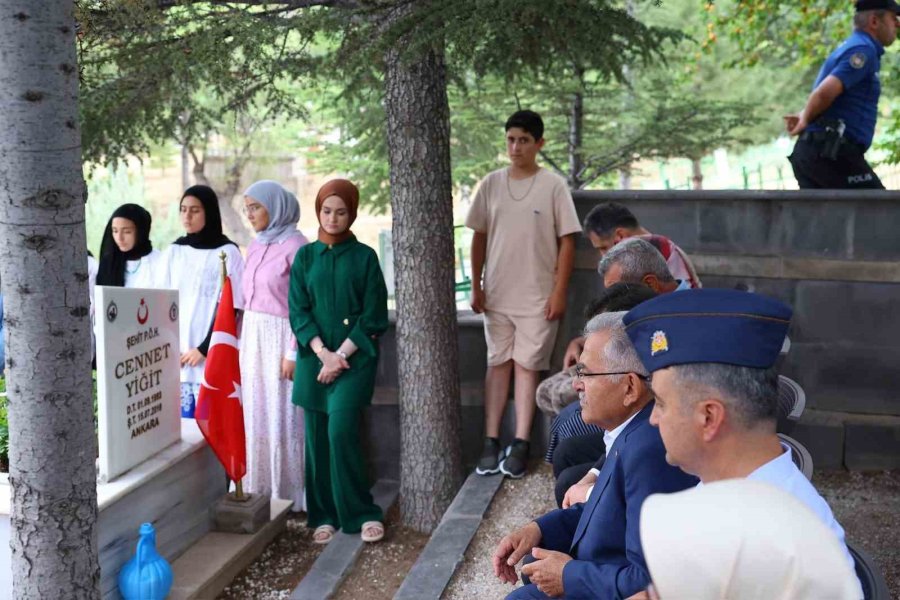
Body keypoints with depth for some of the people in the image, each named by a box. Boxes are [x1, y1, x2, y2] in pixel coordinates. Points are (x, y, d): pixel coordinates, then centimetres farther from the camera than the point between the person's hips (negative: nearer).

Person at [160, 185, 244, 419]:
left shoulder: (228, 253, -2)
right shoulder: (173, 252, 11)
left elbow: (230, 308, -5)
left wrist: (205, 348, -9)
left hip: (212, 355, -4)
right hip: (177, 354, 4)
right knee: (181, 417, 4)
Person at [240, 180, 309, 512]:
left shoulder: (295, 246, -11)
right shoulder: (256, 246, 12)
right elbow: (246, 298, 15)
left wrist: (293, 353, -17)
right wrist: (242, 343, 11)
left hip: (280, 337, -7)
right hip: (252, 336, 8)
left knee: (282, 416, -1)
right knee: (256, 415, 11)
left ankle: (289, 494, 11)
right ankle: (260, 489, 20)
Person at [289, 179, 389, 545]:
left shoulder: (364, 257, 2)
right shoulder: (305, 256, 9)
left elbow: (373, 316, -2)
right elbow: (298, 311, 3)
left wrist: (341, 355, -10)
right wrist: (323, 352, -10)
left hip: (355, 358, -3)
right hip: (314, 357, 3)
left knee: (341, 431, -15)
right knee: (317, 437, 3)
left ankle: (362, 513, -3)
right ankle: (323, 516, 13)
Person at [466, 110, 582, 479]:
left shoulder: (553, 186, -5)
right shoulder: (491, 184, 4)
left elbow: (567, 242, -5)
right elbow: (479, 237, 9)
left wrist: (559, 292, -10)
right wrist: (476, 287, 4)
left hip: (537, 297, -3)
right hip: (497, 294, 3)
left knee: (527, 366, 1)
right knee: (498, 364, 7)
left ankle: (520, 445, 6)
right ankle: (491, 443, 11)